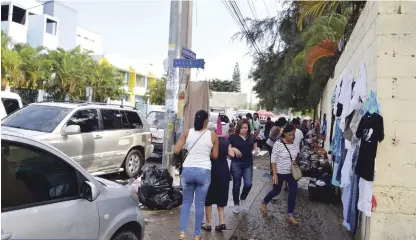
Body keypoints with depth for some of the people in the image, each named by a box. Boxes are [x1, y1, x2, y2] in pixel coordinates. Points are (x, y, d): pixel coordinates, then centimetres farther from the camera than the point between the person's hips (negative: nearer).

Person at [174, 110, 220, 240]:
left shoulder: (187, 132, 0)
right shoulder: (213, 135, -2)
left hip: (187, 170, 1)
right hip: (204, 172, -1)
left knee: (186, 201, 17)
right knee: (200, 204, 11)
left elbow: (176, 150, -2)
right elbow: (215, 156, 4)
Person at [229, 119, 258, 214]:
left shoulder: (251, 137, 6)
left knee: (248, 183, -5)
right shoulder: (233, 137, -6)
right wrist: (233, 149, -21)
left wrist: (255, 151, -7)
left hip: (248, 164, 3)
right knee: (236, 185, 7)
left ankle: (243, 199, 26)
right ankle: (236, 204, 25)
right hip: (236, 164, -3)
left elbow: (255, 148, 15)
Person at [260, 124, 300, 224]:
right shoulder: (278, 144, -19)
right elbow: (273, 160, -16)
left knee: (293, 192, -1)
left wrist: (296, 160, -7)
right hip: (280, 173, -5)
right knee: (276, 191, 11)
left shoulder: (294, 143, -2)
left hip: (291, 172, 5)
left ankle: (290, 215, 13)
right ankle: (264, 203, 40)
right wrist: (274, 174, -18)